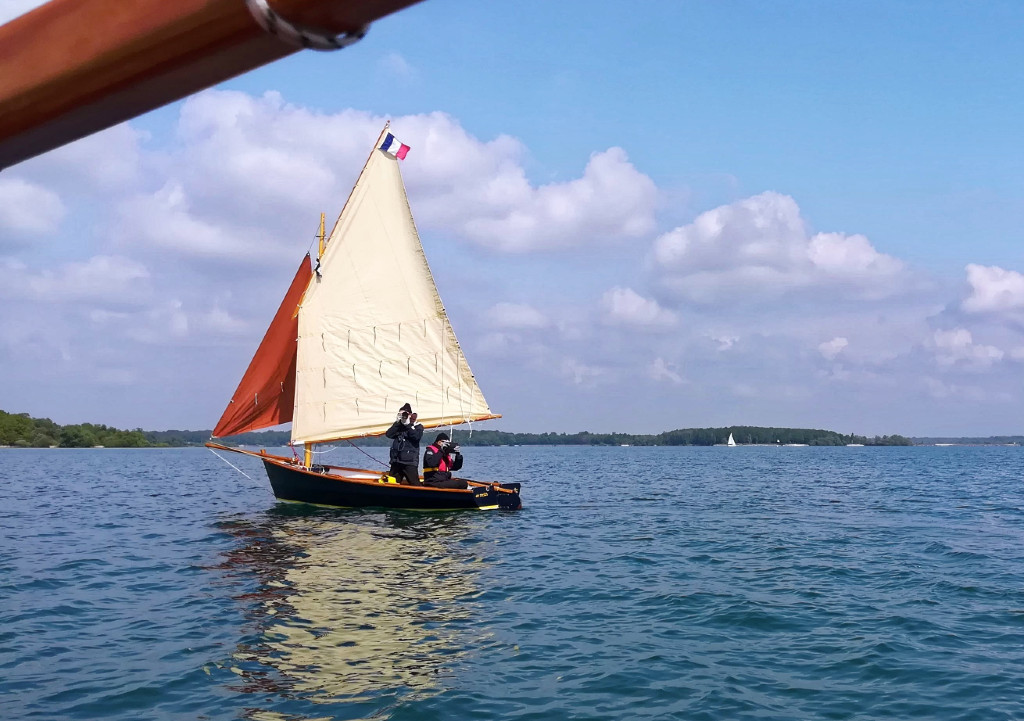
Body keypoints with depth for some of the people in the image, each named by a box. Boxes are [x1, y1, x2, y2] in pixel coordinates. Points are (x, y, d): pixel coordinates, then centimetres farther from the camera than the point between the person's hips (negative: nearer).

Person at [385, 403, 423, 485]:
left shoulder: (417, 426, 4)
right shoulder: (398, 426, 16)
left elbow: (417, 436, -17)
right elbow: (388, 434, -1)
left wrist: (408, 425, -15)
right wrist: (397, 423, -6)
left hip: (410, 462, -5)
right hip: (396, 461, 5)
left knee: (415, 484, -11)